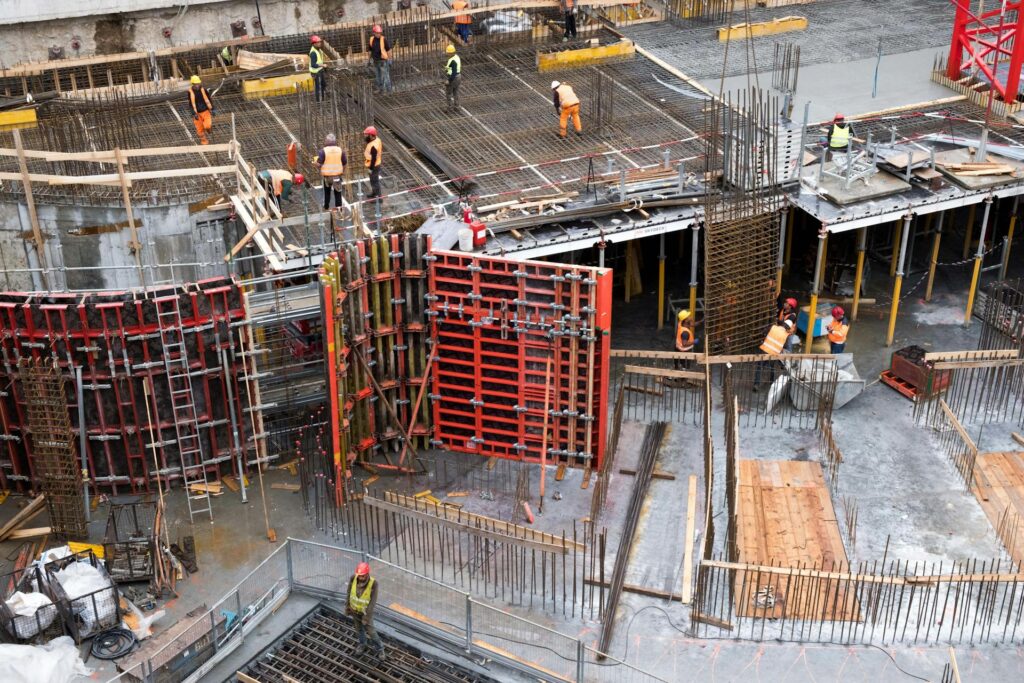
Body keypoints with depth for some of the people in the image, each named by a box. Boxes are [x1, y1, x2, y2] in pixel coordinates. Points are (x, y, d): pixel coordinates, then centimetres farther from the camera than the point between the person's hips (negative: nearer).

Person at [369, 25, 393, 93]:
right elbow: (370, 50, 12)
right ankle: (380, 89, 31)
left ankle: (388, 90, 7)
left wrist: (389, 60, -11)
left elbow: (388, 50, -11)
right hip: (376, 61, 6)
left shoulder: (384, 40, -15)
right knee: (378, 77, 17)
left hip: (383, 61, -6)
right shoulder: (371, 40, 1)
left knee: (385, 77, -2)